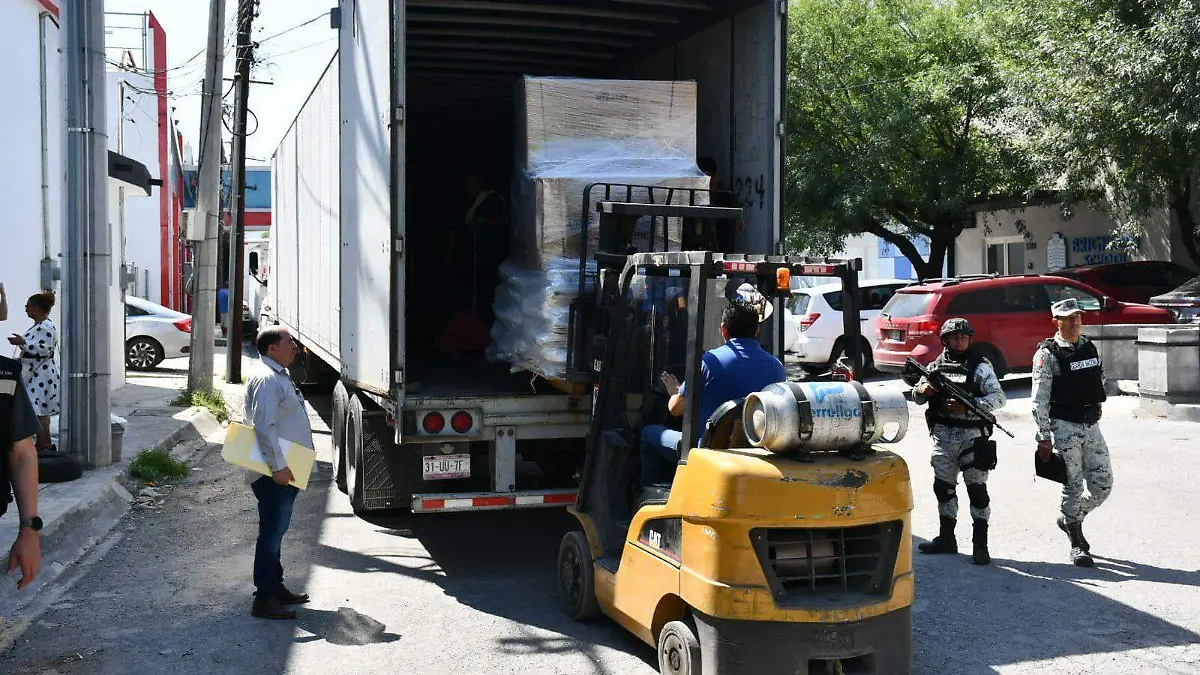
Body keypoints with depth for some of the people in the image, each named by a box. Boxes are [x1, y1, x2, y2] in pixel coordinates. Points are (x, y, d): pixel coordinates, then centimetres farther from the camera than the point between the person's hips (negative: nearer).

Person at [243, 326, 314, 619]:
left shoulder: (279, 375, 17)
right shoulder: (266, 379, -17)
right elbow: (264, 427, -25)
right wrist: (279, 466, -26)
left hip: (284, 472, 11)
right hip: (273, 474, -11)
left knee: (276, 530, 17)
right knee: (272, 532, -6)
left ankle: (275, 587, 28)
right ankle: (265, 599, -2)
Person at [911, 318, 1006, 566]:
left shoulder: (980, 366, -1)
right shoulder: (936, 366, 11)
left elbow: (999, 398, -9)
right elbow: (917, 398, 15)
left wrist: (968, 406, -20)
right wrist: (923, 390, -9)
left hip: (972, 436, -4)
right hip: (943, 436, 5)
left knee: (977, 488, -4)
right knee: (943, 486, 11)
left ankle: (980, 545, 2)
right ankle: (946, 538, 24)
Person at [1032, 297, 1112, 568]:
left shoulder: (1090, 347, 11)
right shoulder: (1047, 354, -8)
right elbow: (1039, 399, -11)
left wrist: (1095, 408, 17)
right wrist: (1044, 437, -15)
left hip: (1092, 425, 6)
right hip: (1064, 426, -6)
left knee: (1102, 485, 5)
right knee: (1073, 486, -2)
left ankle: (1070, 520, 29)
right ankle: (1077, 544, 12)